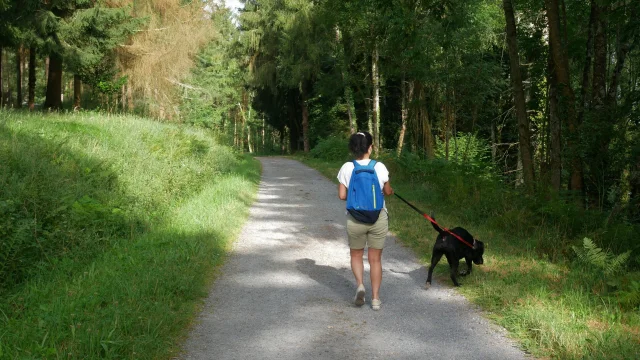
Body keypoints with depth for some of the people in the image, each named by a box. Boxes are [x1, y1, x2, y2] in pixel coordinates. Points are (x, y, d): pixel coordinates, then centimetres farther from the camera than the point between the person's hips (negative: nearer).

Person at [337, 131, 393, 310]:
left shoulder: (347, 168, -9)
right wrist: (391, 191, 26)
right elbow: (387, 191, 3)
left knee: (356, 255, 21)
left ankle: (360, 285, -1)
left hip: (355, 219, 0)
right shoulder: (379, 167, -8)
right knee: (375, 258, 12)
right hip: (378, 218, 0)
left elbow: (342, 195, -6)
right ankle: (375, 298, 12)